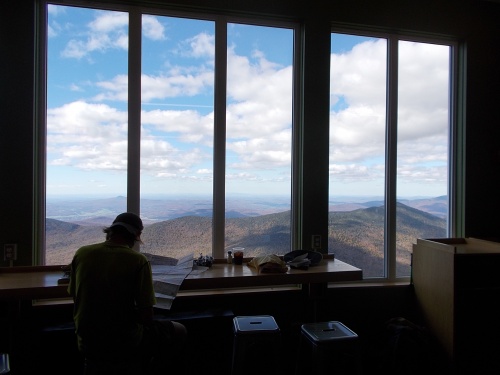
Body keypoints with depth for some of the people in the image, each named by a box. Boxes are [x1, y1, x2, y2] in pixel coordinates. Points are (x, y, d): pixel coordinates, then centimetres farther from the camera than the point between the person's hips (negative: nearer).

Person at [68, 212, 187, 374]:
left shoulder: (82, 253, -8)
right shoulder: (138, 261, -20)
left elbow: (75, 296, 6)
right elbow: (146, 317, -19)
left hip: (86, 344, 6)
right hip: (122, 345, -5)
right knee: (179, 332, 18)